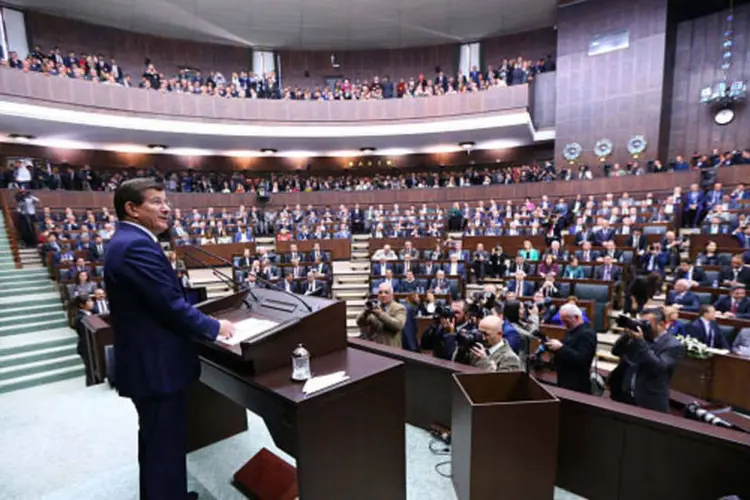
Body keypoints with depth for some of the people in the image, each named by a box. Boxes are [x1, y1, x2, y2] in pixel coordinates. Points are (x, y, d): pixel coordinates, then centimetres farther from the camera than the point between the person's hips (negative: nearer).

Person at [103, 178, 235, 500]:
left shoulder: (126, 241, 11)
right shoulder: (137, 246, -23)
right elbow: (171, 305, -25)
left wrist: (205, 325, 13)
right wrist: (214, 328, -10)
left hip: (148, 361, 11)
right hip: (156, 366, -11)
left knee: (157, 441, 25)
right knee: (166, 443, 6)